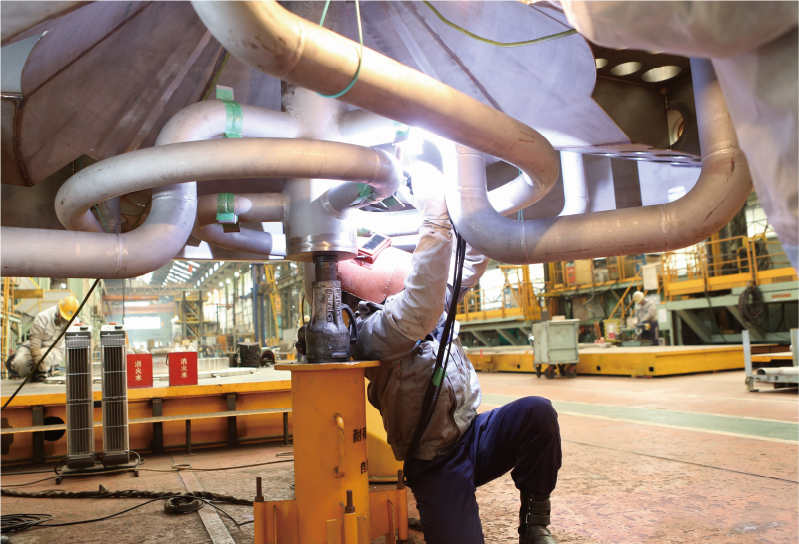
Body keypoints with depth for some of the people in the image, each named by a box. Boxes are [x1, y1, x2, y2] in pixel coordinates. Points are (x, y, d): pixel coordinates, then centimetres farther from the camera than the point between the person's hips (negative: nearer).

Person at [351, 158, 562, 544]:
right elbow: (420, 315, -39)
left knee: (537, 411, -23)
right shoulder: (372, 328, -18)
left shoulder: (432, 298, 5)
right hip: (435, 465, -6)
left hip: (473, 435, 6)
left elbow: (474, 258, 9)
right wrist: (436, 215, -38)